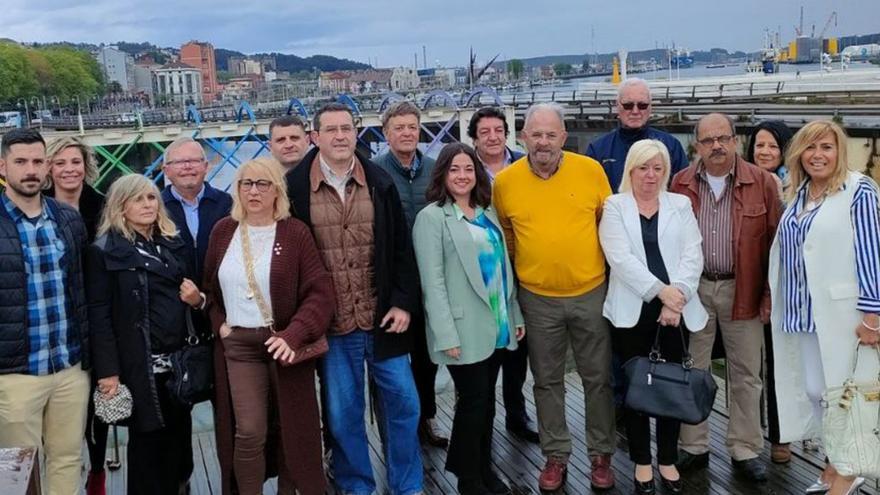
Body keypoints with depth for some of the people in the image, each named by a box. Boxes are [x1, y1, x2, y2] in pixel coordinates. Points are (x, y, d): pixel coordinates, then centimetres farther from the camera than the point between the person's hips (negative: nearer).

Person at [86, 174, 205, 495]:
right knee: (148, 442, 3)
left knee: (179, 437, 7)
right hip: (140, 365, -5)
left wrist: (198, 299, -1)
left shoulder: (175, 244, 14)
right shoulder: (104, 250, -3)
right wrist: (108, 372, -15)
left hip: (179, 360, 5)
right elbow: (99, 315, -9)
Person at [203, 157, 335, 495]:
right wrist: (218, 324, 2)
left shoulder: (295, 232, -7)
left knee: (292, 427, 9)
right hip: (238, 344, 2)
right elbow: (209, 286, 17)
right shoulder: (223, 231, 5)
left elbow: (320, 291, -12)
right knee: (248, 432, -4)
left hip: (285, 344, -2)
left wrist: (293, 336, -23)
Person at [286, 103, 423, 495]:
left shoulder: (380, 183, 1)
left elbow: (401, 248, 3)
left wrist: (403, 302, -3)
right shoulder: (295, 188, -5)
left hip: (382, 317, 2)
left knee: (402, 402, 9)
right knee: (342, 413, 10)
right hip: (330, 324, -2)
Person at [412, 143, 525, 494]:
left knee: (487, 400, 14)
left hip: (497, 325, 6)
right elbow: (432, 282, -13)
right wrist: (447, 335, -18)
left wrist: (516, 315, 12)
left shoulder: (488, 212, 13)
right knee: (473, 401, 1)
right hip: (465, 330, -6)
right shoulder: (431, 217, -7)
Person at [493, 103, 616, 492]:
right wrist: (515, 275, 9)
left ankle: (601, 455, 28)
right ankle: (555, 456, 28)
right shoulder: (505, 181, -6)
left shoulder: (591, 170, -7)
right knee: (547, 381, 12)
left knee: (598, 378, 11)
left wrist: (613, 273, 7)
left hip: (591, 293, 0)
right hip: (538, 299, 0)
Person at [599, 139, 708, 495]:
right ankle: (642, 462, 19)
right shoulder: (615, 206, 3)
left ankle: (668, 460, 21)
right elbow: (621, 258, -9)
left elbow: (693, 255, 1)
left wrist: (678, 295, -12)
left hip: (677, 308, 2)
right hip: (633, 308, -2)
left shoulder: (680, 205, 10)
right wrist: (660, 290, -15)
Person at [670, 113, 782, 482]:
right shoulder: (680, 184, 1)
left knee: (745, 373, 9)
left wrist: (771, 294, -4)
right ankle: (693, 447, 23)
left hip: (743, 291, -1)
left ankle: (745, 451, 22)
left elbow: (775, 242, -2)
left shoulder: (761, 182, -3)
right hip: (693, 289, 1)